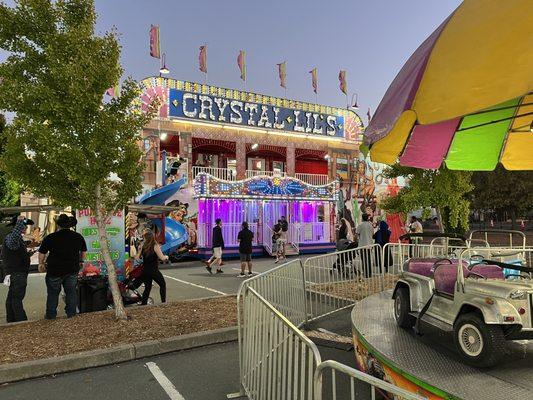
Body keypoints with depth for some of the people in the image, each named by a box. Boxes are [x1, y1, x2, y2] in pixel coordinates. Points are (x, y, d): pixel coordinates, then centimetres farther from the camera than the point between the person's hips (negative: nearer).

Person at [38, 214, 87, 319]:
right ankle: (71, 313, 18)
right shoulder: (78, 237, 1)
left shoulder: (50, 237, -9)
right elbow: (83, 251, 14)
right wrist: (81, 261, 27)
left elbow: (42, 253, -2)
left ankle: (51, 314, 20)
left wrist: (41, 264, 14)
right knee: (71, 291, 12)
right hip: (73, 270, 2)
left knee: (53, 292, 11)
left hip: (55, 270, -2)